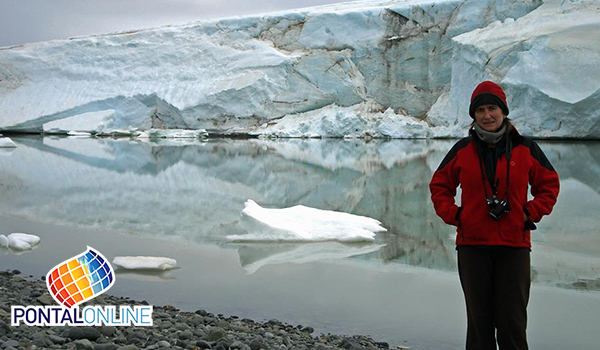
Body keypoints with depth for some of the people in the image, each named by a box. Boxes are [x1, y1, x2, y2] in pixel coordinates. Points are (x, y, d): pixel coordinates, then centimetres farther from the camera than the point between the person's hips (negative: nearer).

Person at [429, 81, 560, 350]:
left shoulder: (525, 149, 2)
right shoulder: (462, 150, 3)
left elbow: (549, 184, 12)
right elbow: (439, 186, 13)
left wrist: (531, 214, -1)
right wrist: (453, 215, -1)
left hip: (514, 245, -1)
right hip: (472, 245, 1)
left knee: (512, 320, 2)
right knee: (478, 319, 9)